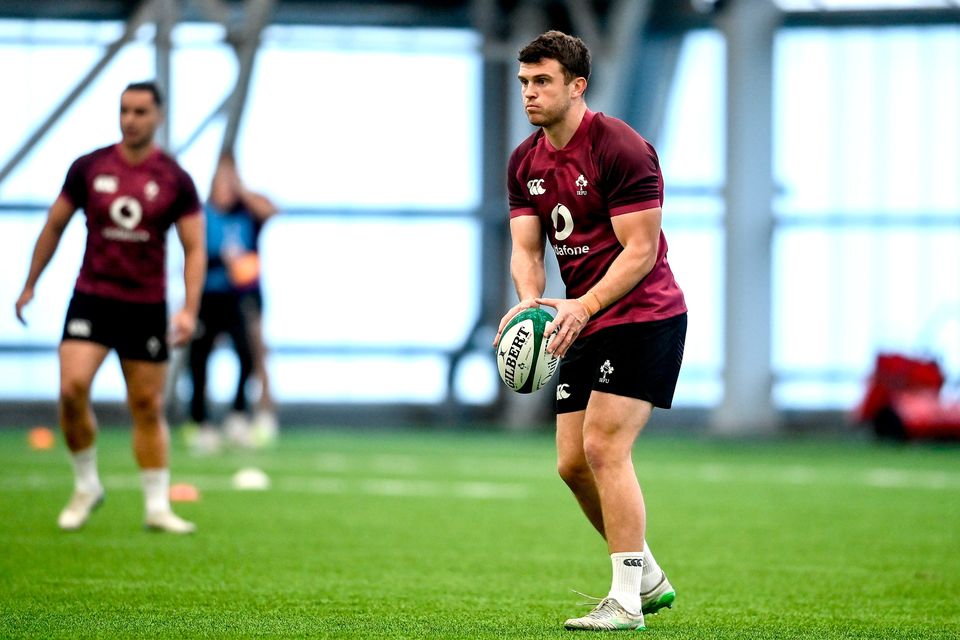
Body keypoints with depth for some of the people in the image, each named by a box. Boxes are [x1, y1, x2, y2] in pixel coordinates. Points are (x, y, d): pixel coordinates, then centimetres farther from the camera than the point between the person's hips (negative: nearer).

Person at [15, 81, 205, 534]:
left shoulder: (175, 181, -2)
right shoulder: (88, 168, 1)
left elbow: (194, 248, -1)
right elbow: (54, 226, 12)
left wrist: (189, 310, -12)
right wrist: (30, 285, 16)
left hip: (147, 306, 0)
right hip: (91, 299, 0)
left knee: (147, 407, 3)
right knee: (72, 389, -17)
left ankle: (157, 506, 12)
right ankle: (86, 486, 3)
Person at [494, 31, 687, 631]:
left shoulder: (620, 148, -16)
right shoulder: (525, 162, 7)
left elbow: (640, 249, -19)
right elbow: (527, 247, 3)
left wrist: (585, 306, -31)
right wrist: (529, 300, -19)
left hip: (643, 316, -8)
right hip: (586, 325, 8)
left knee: (604, 447, -17)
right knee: (572, 463, 6)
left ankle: (626, 602, -12)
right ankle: (649, 577, 23)